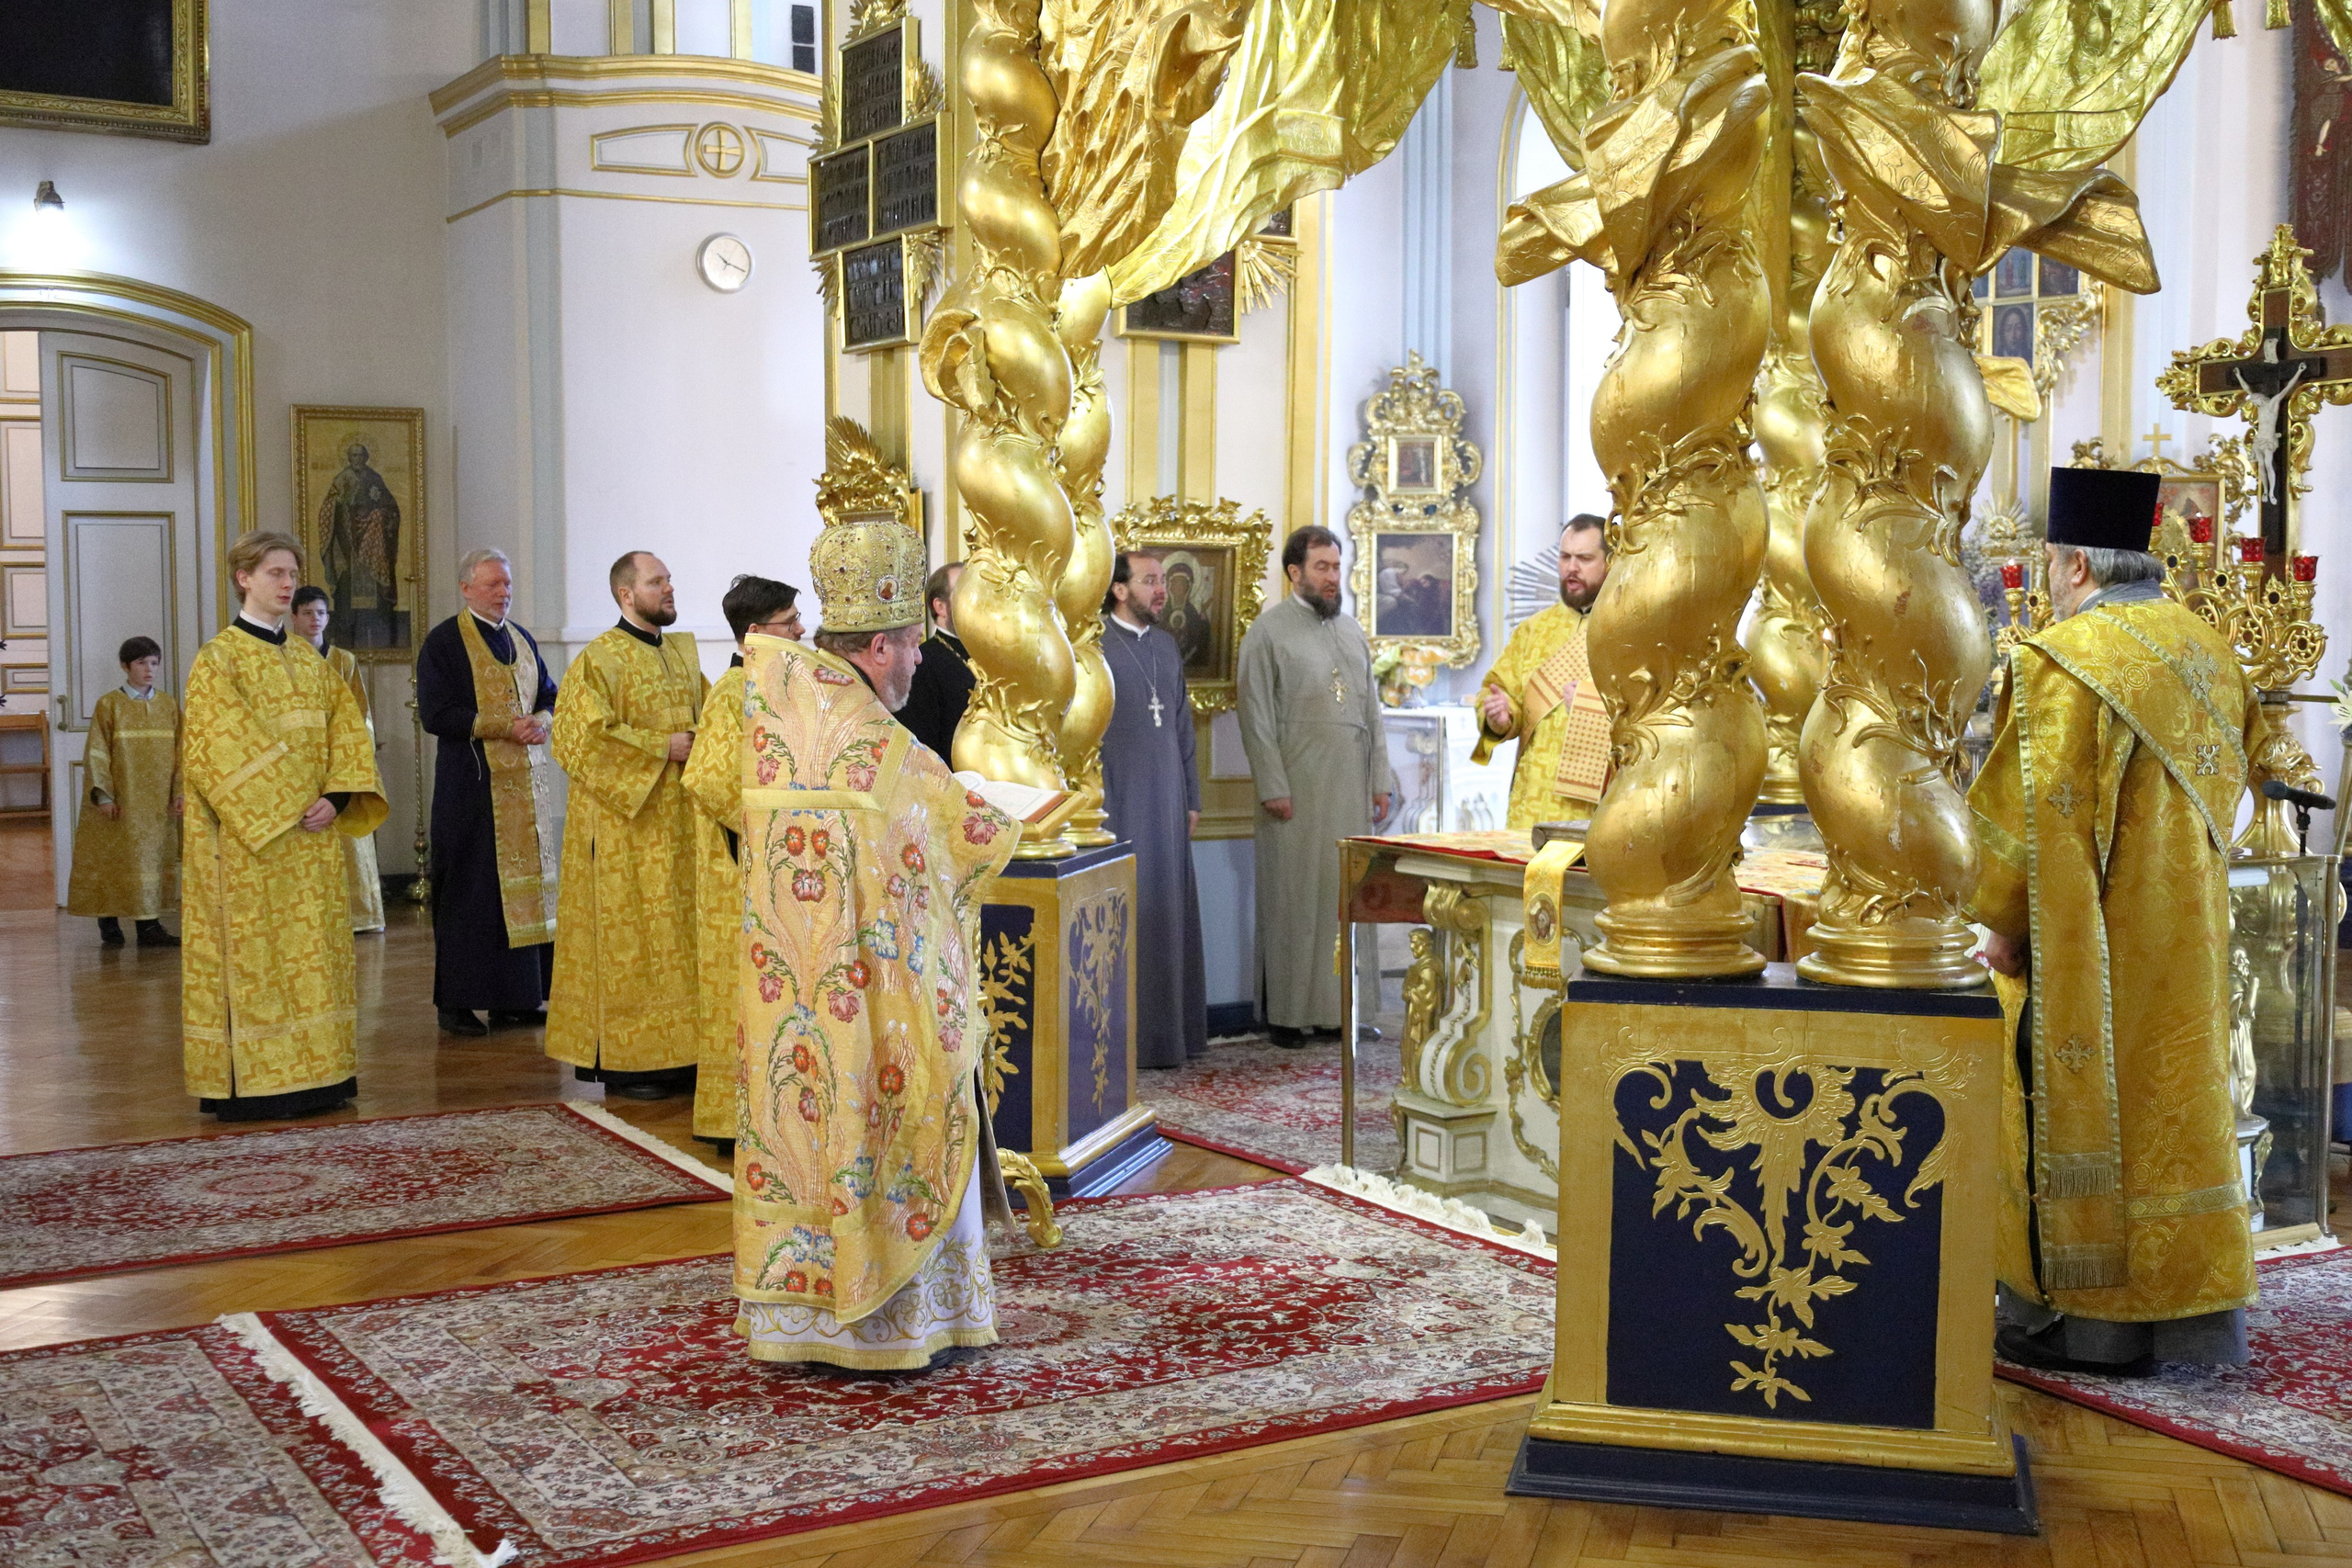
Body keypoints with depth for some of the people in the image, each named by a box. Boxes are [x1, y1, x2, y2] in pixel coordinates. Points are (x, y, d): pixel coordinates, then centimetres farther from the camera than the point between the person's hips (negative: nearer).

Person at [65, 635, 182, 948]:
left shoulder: (169, 705, 7)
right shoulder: (108, 705, -2)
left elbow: (180, 753, 8)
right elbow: (97, 754, -5)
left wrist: (179, 791, -1)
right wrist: (103, 795, -12)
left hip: (158, 804, 3)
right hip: (121, 803, -3)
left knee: (154, 858, 2)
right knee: (114, 860, -1)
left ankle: (149, 926, 3)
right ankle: (108, 921, 9)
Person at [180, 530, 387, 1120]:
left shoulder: (310, 660, 14)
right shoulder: (217, 659, -4)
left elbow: (346, 732, 9)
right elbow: (220, 748, -12)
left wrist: (335, 799, -8)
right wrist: (285, 807, -16)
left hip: (313, 835, 6)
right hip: (249, 838, -6)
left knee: (313, 949, 7)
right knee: (254, 949, -4)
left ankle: (315, 1071, 12)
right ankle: (253, 1083, 0)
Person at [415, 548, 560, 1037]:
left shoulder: (522, 639, 15)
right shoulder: (444, 642, -4)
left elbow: (550, 696, 20)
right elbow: (435, 713, -13)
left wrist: (543, 721, -3)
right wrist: (503, 727, -17)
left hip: (525, 783, 6)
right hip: (471, 787, -6)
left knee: (525, 883, 5)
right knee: (471, 891, -5)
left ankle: (514, 999, 10)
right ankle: (456, 1003, 1)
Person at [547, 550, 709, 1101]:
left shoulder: (683, 653, 14)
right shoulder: (599, 659, -8)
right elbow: (581, 737, -17)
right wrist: (662, 748, -17)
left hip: (682, 823, 7)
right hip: (625, 824, -7)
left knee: (678, 936, 8)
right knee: (628, 937, -4)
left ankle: (677, 1053, 14)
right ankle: (623, 1064, 2)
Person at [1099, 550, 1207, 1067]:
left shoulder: (1166, 645, 13)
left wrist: (1191, 797, 15)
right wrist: (1097, 807, -15)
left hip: (1166, 801, 7)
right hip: (1118, 801, -7)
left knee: (1169, 908, 9)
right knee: (1126, 913, -3)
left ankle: (1173, 1030, 17)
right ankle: (1128, 1037, 3)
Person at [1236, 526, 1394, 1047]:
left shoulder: (1351, 631, 15)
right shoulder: (1268, 631, -3)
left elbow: (1371, 711, 17)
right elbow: (1256, 716, -8)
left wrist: (1380, 779, 10)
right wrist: (1273, 788, -13)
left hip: (1350, 789, 5)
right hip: (1297, 790, -5)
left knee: (1347, 895, 6)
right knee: (1292, 896, -1)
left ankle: (1338, 1005, 13)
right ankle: (1287, 1012, 6)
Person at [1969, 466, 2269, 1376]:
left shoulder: (2066, 661, -17)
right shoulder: (2210, 654, 9)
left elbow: (2034, 816, -20)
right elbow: (2234, 783, 16)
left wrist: (2001, 921, -10)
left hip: (2085, 942, -8)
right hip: (2184, 944, 8)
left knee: (2080, 1106, 1)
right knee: (2166, 1093, 14)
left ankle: (2085, 1323, 7)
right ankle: (2176, 1296, 22)